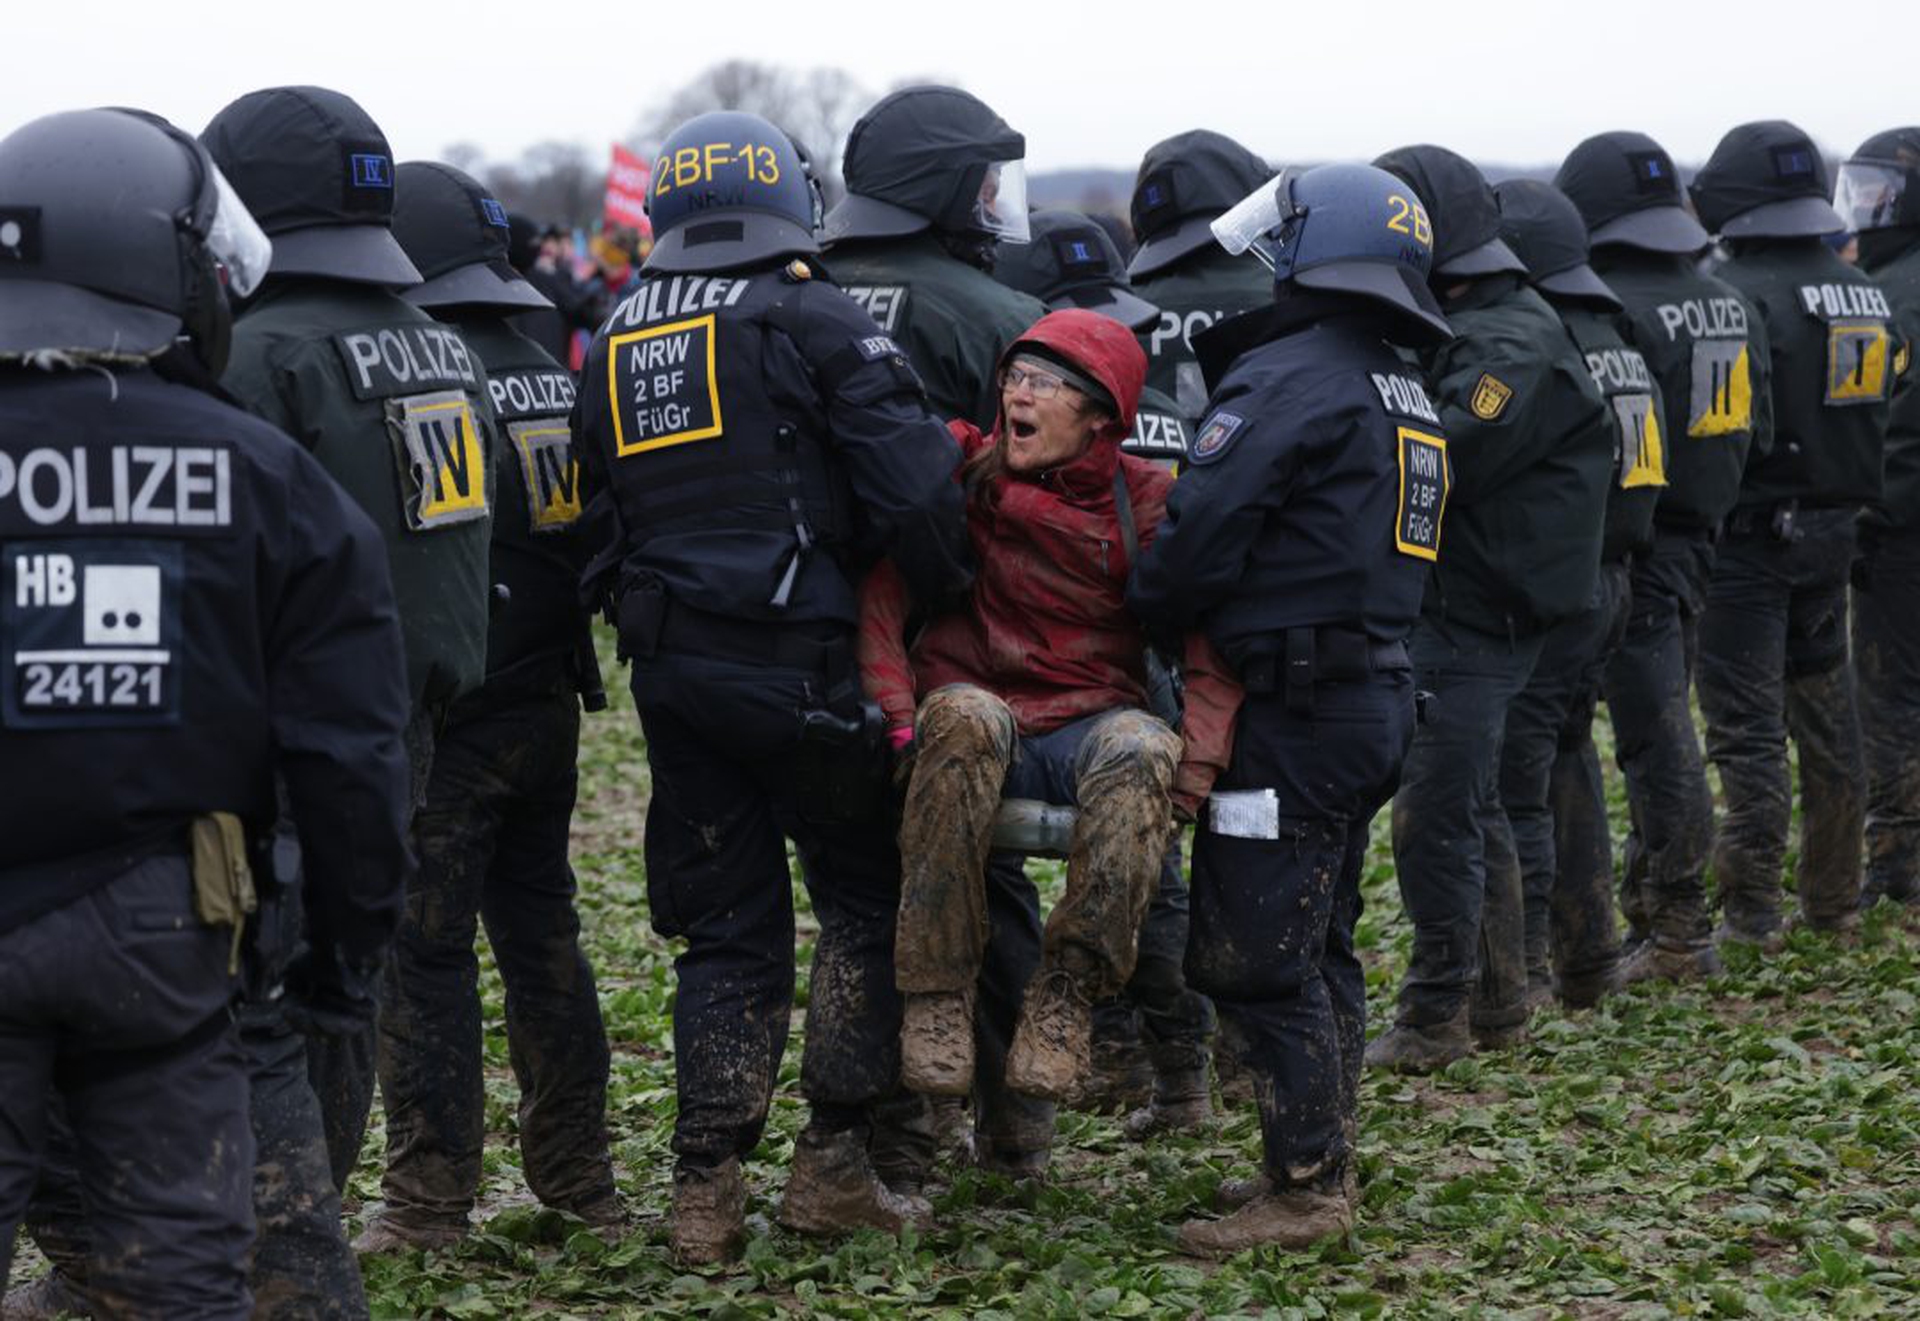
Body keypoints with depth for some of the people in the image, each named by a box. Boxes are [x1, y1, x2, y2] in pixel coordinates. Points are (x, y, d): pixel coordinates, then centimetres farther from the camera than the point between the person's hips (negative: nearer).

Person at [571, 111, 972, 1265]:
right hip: (794, 663, -5)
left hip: (669, 670, 5)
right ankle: (834, 1163, 8)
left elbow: (593, 505, 15)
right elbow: (914, 488, -12)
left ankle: (709, 1192, 9)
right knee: (865, 896, 10)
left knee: (727, 929, 12)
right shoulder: (814, 322, -6)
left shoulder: (615, 346, 13)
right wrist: (950, 604, 2)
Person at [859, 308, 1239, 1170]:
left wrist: (1191, 773, -19)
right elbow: (881, 591, -3)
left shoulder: (1144, 503, 3)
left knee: (1140, 752, -35)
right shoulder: (958, 470, 4)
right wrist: (898, 715, -18)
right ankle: (936, 995, -33)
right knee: (964, 721, -36)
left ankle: (1068, 999, -29)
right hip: (980, 713, 0)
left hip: (1088, 728, 0)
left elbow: (1209, 644, -4)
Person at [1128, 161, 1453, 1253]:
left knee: (1254, 955, -5)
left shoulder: (1286, 378, -14)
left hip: (1295, 710, -10)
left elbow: (1201, 536, -19)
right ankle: (1326, 1159, 26)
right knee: (1322, 946, 18)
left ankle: (1308, 1189, -1)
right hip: (1379, 697, 10)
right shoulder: (1412, 401, 17)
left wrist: (1149, 620, 1)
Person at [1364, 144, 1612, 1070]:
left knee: (1434, 816, -6)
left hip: (1476, 620, -10)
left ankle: (1435, 1019, 3)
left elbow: (1440, 461, -27)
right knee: (1472, 809, 18)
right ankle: (1496, 1004, 30)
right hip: (1442, 606, 10)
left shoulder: (1513, 346, -18)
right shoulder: (1456, 329, 13)